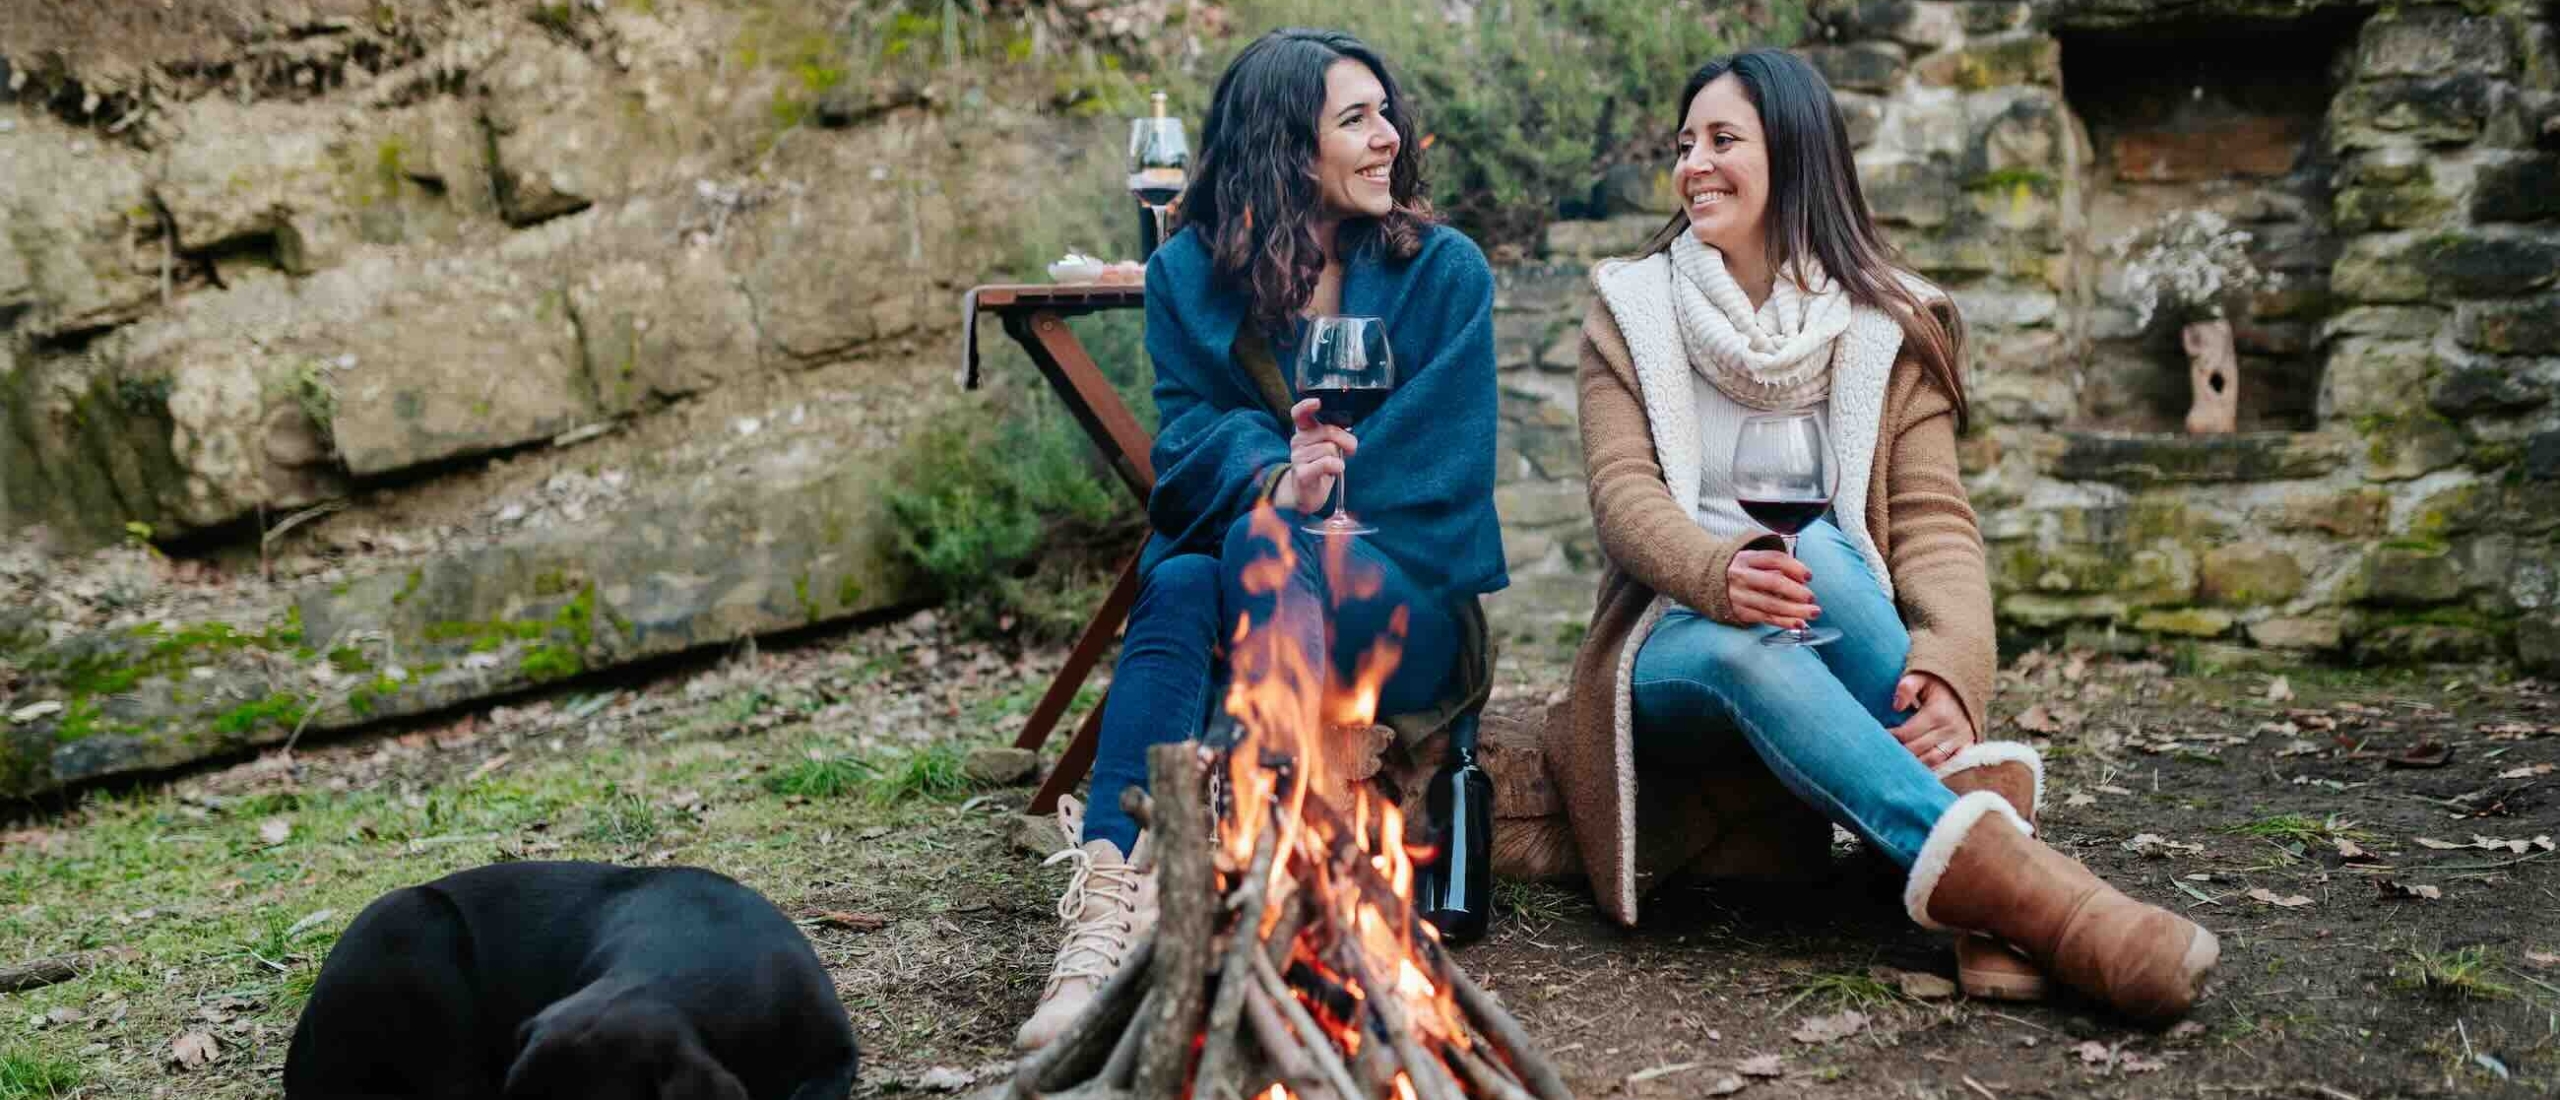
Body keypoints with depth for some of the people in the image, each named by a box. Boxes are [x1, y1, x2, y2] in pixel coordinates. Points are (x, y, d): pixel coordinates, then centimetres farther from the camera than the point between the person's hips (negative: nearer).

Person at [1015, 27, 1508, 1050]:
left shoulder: (1445, 270, 2)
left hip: (1401, 603, -1)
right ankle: (1109, 902, -50)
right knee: (1175, 585, -33)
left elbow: (1445, 462, -5)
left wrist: (1290, 501, -18)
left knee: (1264, 540, -34)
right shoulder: (1189, 275, 7)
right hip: (1234, 583, 2)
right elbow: (1189, 432, -4)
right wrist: (1274, 476, -28)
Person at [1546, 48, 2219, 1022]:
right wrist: (1718, 573, -33)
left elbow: (1933, 517, -7)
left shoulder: (1888, 328, 5)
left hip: (1838, 646, 1)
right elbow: (1623, 492, -9)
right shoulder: (1631, 311, 6)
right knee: (1750, 647, -36)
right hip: (1678, 643, 0)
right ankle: (1999, 868, -46)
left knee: (1816, 551, -34)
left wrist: (1949, 665, -30)